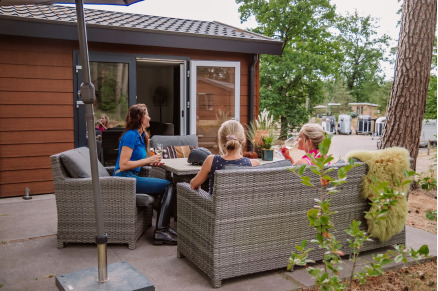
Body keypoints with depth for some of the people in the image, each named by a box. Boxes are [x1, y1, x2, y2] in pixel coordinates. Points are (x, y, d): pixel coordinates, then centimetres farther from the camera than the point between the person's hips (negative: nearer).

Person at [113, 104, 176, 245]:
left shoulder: (140, 135, 18)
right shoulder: (131, 135, -12)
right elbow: (123, 165, -18)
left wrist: (152, 162, 6)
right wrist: (148, 160, -14)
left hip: (133, 177, 9)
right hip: (125, 178, -9)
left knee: (167, 188, -2)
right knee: (168, 186, -15)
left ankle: (163, 228, -6)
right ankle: (160, 232, -14)